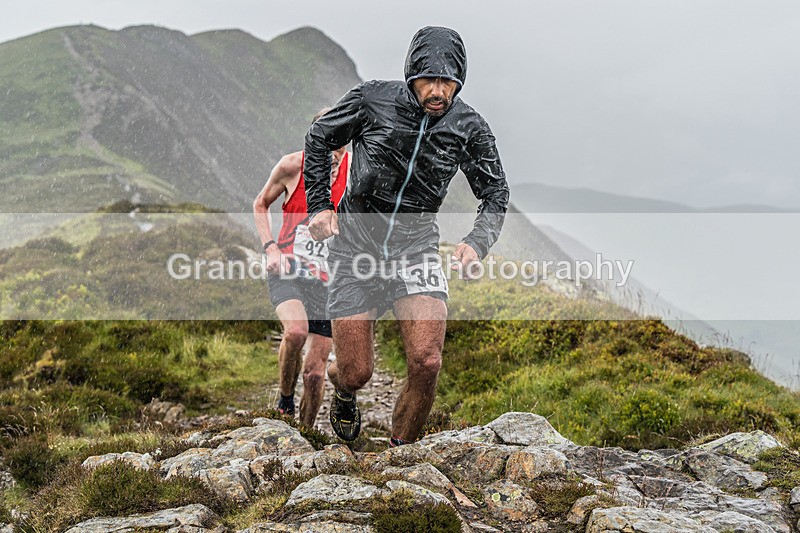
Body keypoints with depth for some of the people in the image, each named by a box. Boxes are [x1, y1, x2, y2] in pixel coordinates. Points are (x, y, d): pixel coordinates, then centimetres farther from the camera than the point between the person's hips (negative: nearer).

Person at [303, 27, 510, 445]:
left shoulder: (469, 128, -7)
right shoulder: (371, 100, -11)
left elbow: (496, 194, 4)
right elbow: (318, 140, 6)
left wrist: (476, 243, -14)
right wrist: (319, 206, 0)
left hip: (415, 247, 1)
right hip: (355, 248, 0)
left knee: (426, 363, -19)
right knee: (356, 373, -1)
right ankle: (343, 389, 39)